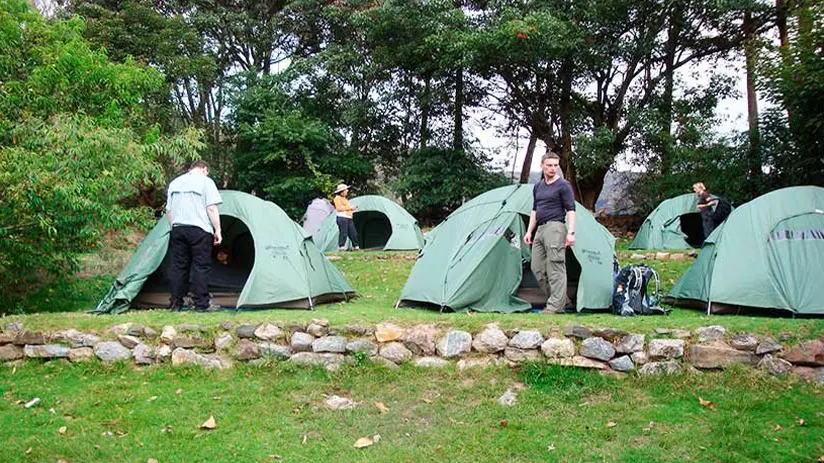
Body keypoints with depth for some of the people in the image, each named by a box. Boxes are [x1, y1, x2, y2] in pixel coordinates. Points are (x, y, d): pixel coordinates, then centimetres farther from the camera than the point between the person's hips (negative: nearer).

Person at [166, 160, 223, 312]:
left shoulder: (174, 183, 18)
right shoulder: (205, 181, 0)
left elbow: (168, 211, 19)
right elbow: (211, 209, -9)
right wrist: (217, 230, -6)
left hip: (177, 229, 6)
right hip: (199, 229, -5)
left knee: (178, 266, 10)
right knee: (201, 267, -2)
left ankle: (175, 303, 15)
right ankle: (202, 304, -1)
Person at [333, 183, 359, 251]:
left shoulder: (345, 199, 25)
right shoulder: (337, 198, -4)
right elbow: (339, 208, -15)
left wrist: (352, 208, 11)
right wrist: (349, 208, -12)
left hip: (349, 218, 9)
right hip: (342, 217, -9)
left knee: (353, 233, 6)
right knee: (343, 233, -12)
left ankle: (355, 246, 12)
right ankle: (341, 247, -8)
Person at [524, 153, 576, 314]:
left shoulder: (563, 186, -4)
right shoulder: (538, 187, 18)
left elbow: (571, 210, -8)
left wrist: (571, 232, -17)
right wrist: (529, 231, 17)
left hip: (555, 228, -8)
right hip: (540, 229, 8)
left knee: (555, 268, -8)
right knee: (537, 268, 7)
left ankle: (555, 306, -5)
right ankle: (558, 299, 17)